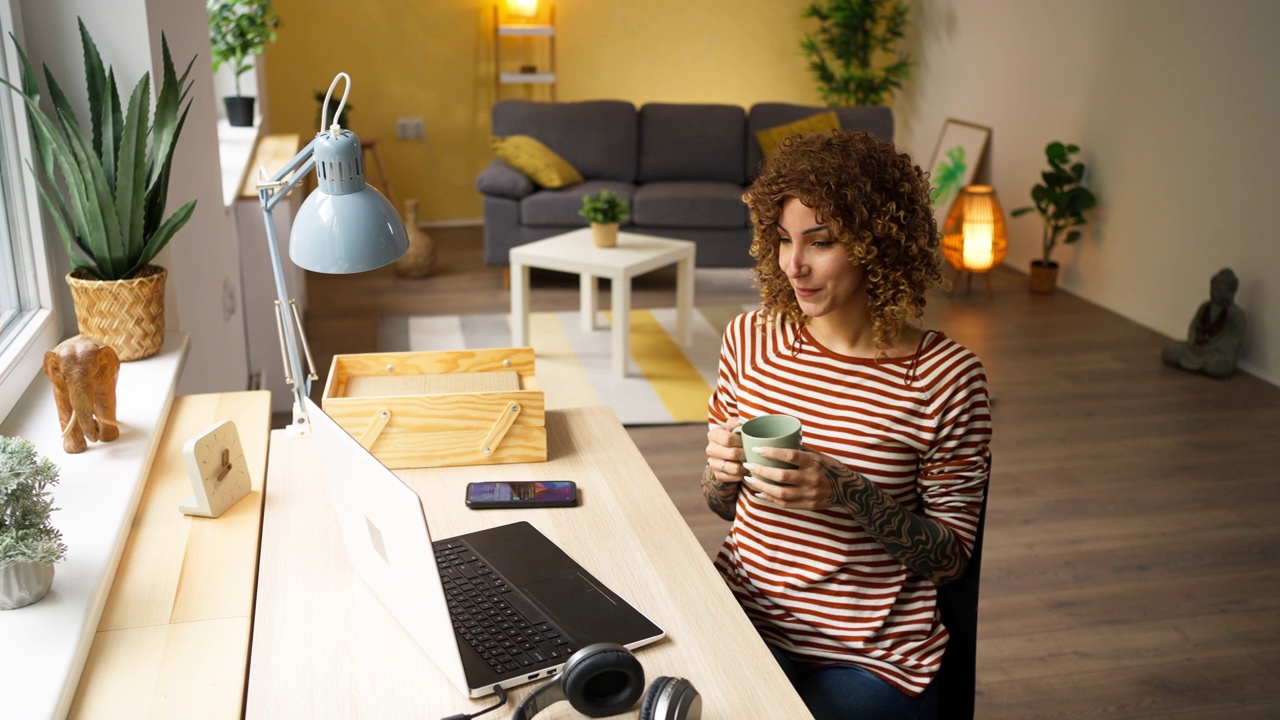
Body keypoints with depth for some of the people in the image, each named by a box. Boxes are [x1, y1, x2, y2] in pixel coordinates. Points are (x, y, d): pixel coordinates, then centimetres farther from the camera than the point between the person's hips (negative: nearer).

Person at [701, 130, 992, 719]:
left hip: (870, 659, -3)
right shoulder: (751, 338, 0)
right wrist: (723, 470, -11)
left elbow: (950, 557, -6)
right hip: (743, 612, 4)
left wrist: (851, 493, -23)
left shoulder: (946, 378, -12)